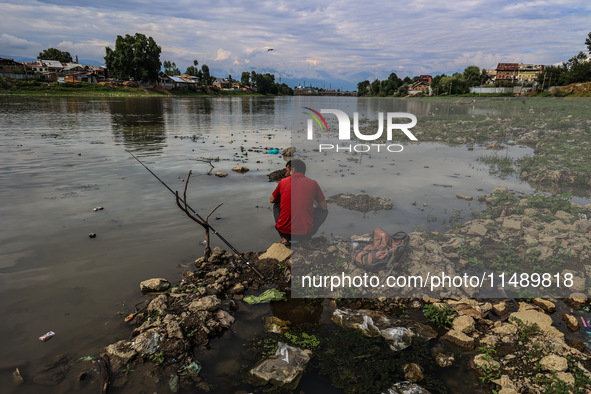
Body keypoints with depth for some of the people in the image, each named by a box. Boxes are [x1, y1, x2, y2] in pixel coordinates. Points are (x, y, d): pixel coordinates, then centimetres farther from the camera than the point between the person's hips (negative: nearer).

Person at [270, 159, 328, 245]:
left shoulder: (283, 182, 1)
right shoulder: (313, 183, 0)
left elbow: (272, 200, 18)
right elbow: (324, 207, 9)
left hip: (284, 231, 1)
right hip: (305, 235, 0)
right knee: (324, 211, 25)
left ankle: (285, 238, 12)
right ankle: (308, 239, 10)